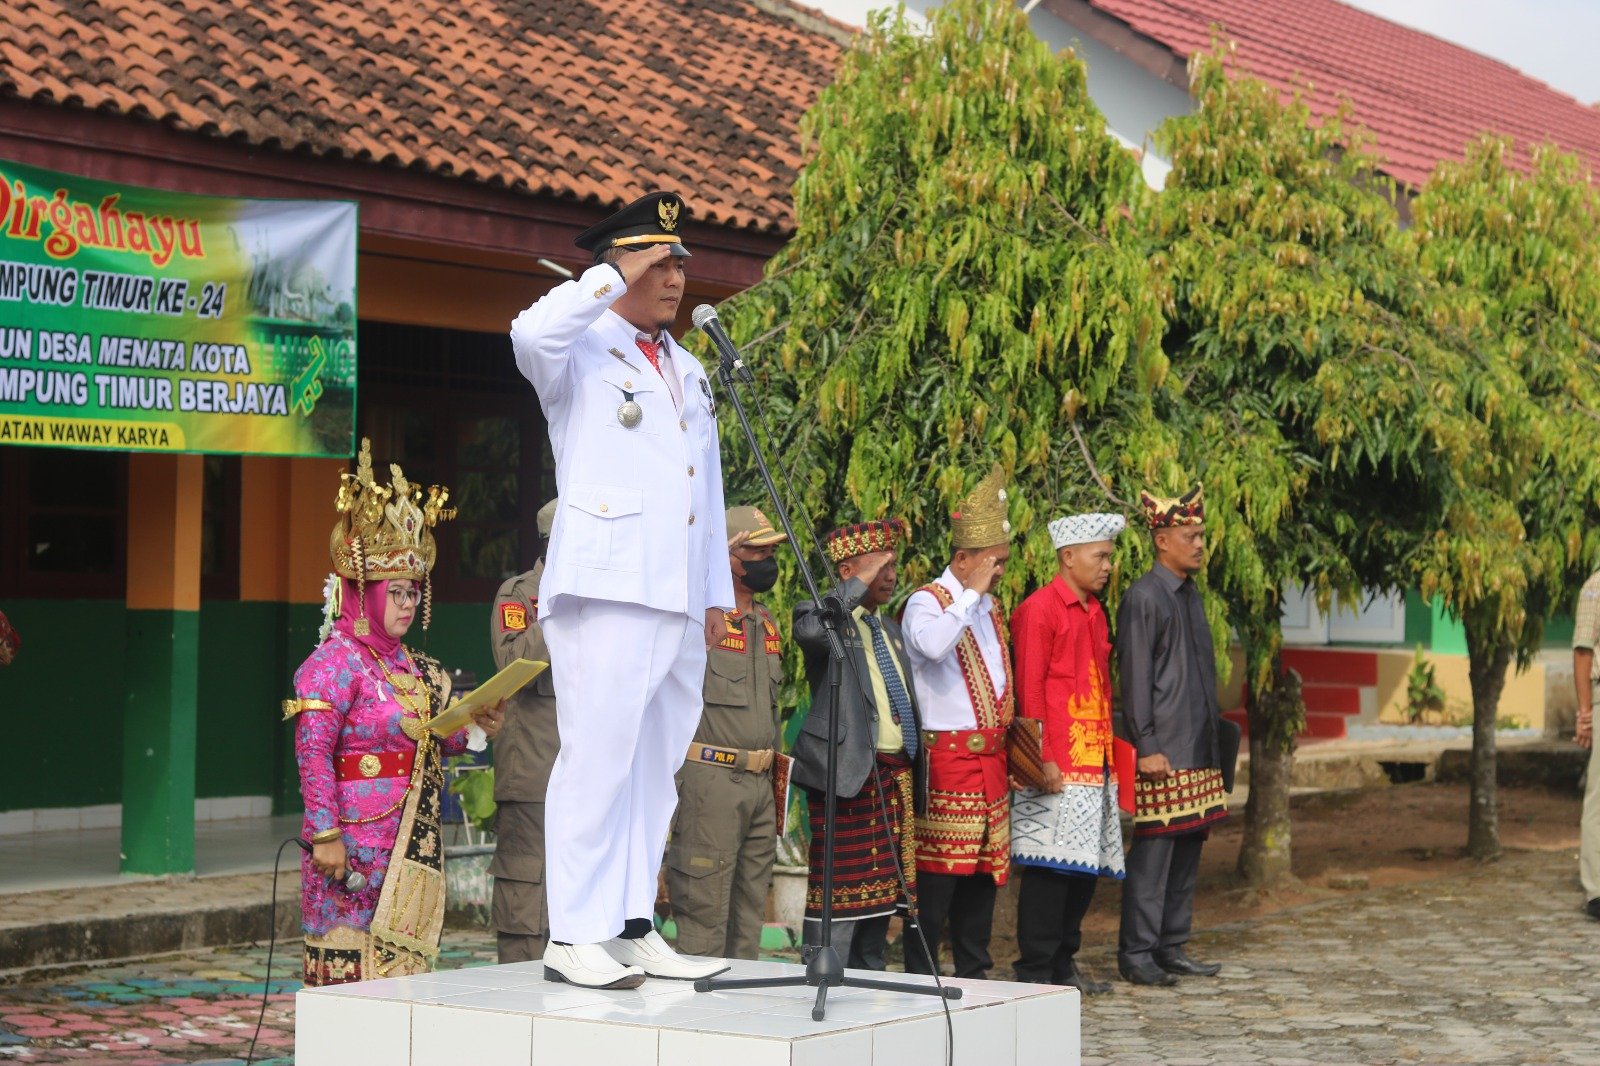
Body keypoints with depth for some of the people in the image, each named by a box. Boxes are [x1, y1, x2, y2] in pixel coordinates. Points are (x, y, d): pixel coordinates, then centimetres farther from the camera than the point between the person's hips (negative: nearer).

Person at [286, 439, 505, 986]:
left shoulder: (410, 666, 17)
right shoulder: (334, 662, -9)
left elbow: (433, 739, 24)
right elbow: (312, 751, -16)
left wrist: (473, 727, 5)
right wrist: (324, 833, -21)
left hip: (411, 845, 8)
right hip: (357, 844, -8)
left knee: (404, 970, 8)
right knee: (351, 972, -7)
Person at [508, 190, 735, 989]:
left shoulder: (689, 372, 24)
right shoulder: (579, 353, 2)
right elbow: (530, 332, -24)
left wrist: (717, 591, 20)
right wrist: (617, 276, -14)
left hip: (678, 602, 8)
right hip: (606, 592, -7)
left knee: (653, 766, 8)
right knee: (597, 758, -11)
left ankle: (633, 930, 14)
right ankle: (573, 938, -8)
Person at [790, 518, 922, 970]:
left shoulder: (890, 629, 21)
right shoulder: (826, 616, -5)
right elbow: (809, 630, -31)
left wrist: (914, 771, 20)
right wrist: (860, 585, -24)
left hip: (897, 776, 8)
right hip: (848, 773, -8)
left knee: (881, 891, 12)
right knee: (839, 893, -8)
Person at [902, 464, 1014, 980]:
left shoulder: (989, 607, 18)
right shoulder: (927, 601, -7)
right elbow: (932, 645, -31)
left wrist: (1009, 742, 20)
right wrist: (971, 594, -21)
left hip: (991, 754, 8)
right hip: (947, 755, -8)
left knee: (985, 864, 10)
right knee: (939, 867, -7)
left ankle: (974, 971, 18)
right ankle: (921, 975, -1)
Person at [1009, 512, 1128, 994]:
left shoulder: (1095, 611, 18)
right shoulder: (1039, 610, -8)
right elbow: (1029, 691, -12)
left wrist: (1109, 752, 17)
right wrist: (1043, 759, -17)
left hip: (1095, 763, 8)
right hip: (1058, 767, -8)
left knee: (1086, 867, 10)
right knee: (1051, 867, -6)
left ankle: (1063, 964, 20)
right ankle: (1035, 972, 0)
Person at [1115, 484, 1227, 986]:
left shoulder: (1191, 595, 17)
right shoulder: (1143, 597, -10)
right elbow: (1135, 678, -13)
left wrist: (1214, 734, 19)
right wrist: (1147, 747, -16)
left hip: (1198, 751, 9)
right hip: (1164, 752, -9)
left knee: (1188, 851, 11)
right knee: (1154, 851, -7)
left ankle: (1171, 948, 18)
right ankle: (1136, 954, 0)